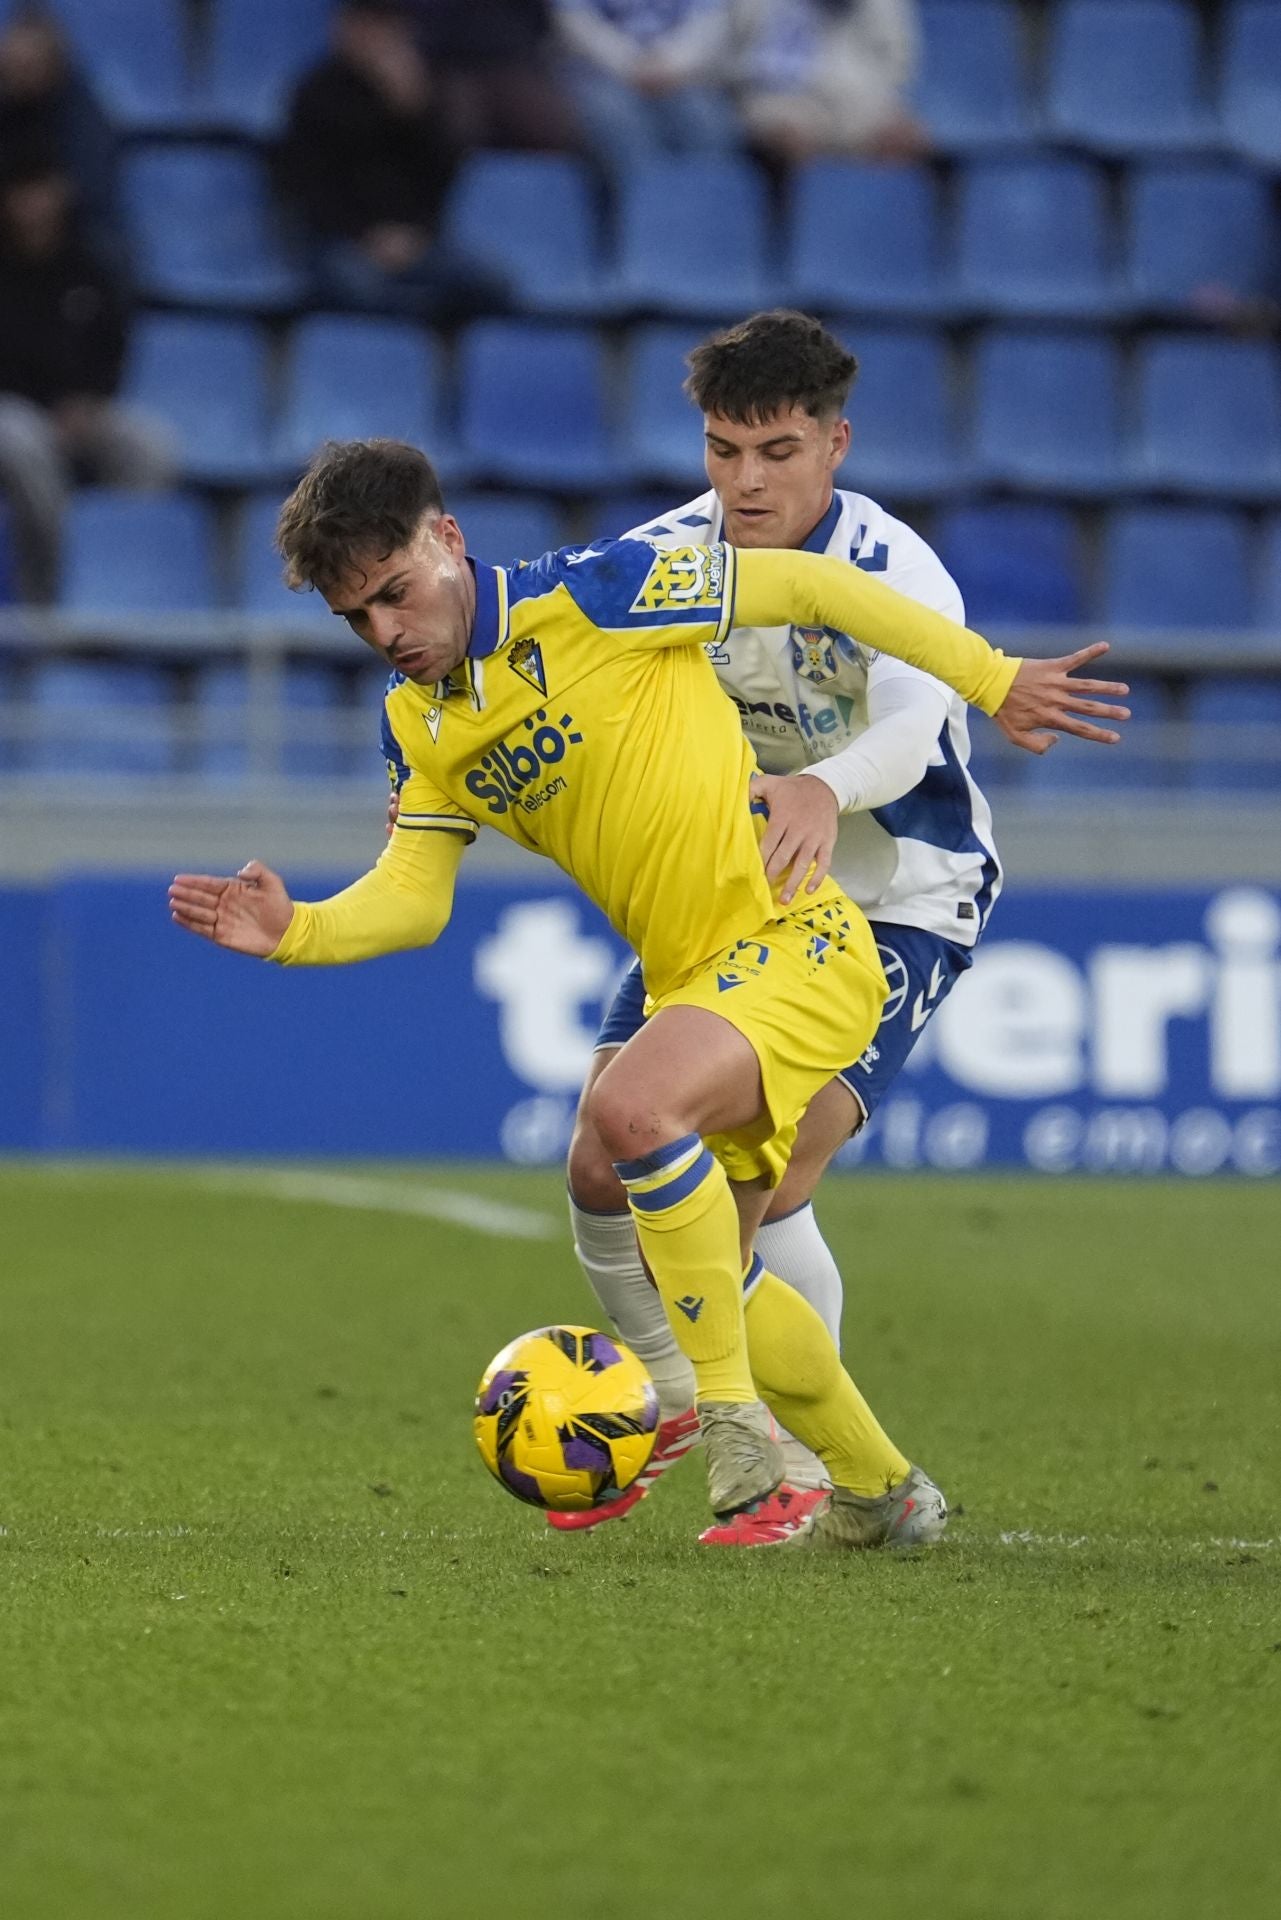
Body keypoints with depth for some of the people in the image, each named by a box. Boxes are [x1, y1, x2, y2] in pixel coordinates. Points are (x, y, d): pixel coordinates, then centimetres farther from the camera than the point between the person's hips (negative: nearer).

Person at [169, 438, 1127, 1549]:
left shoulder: (589, 597, -14)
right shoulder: (417, 724, 8)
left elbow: (806, 585, -8)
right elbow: (412, 898, 5)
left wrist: (988, 678, -6)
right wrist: (296, 932, -15)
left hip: (795, 937, -9)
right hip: (688, 979, 9)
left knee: (634, 1106, -34)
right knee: (710, 1279, 15)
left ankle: (736, 1427, -23)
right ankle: (881, 1490, 38)